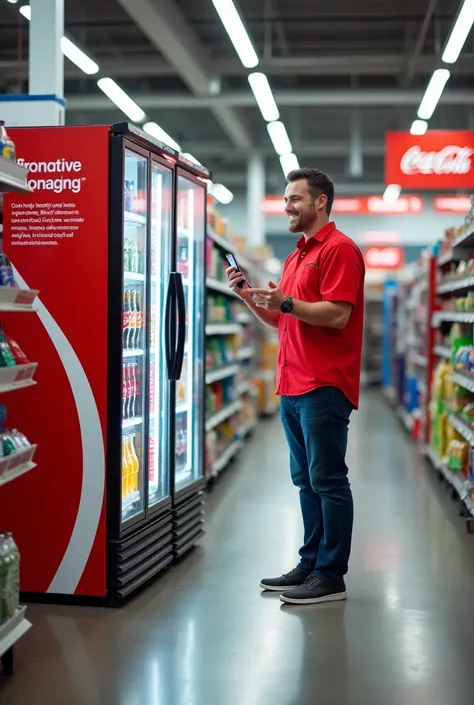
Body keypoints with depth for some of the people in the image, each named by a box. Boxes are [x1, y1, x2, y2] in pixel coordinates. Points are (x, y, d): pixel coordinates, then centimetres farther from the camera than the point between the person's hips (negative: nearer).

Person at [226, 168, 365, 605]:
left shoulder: (339, 249, -8)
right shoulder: (297, 257, 20)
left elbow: (338, 314, -18)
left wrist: (285, 301, -22)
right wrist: (249, 296, 10)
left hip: (324, 387, -9)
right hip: (294, 387, 9)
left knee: (328, 481, -4)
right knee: (306, 481, 12)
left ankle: (331, 576, 2)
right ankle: (310, 565, 20)